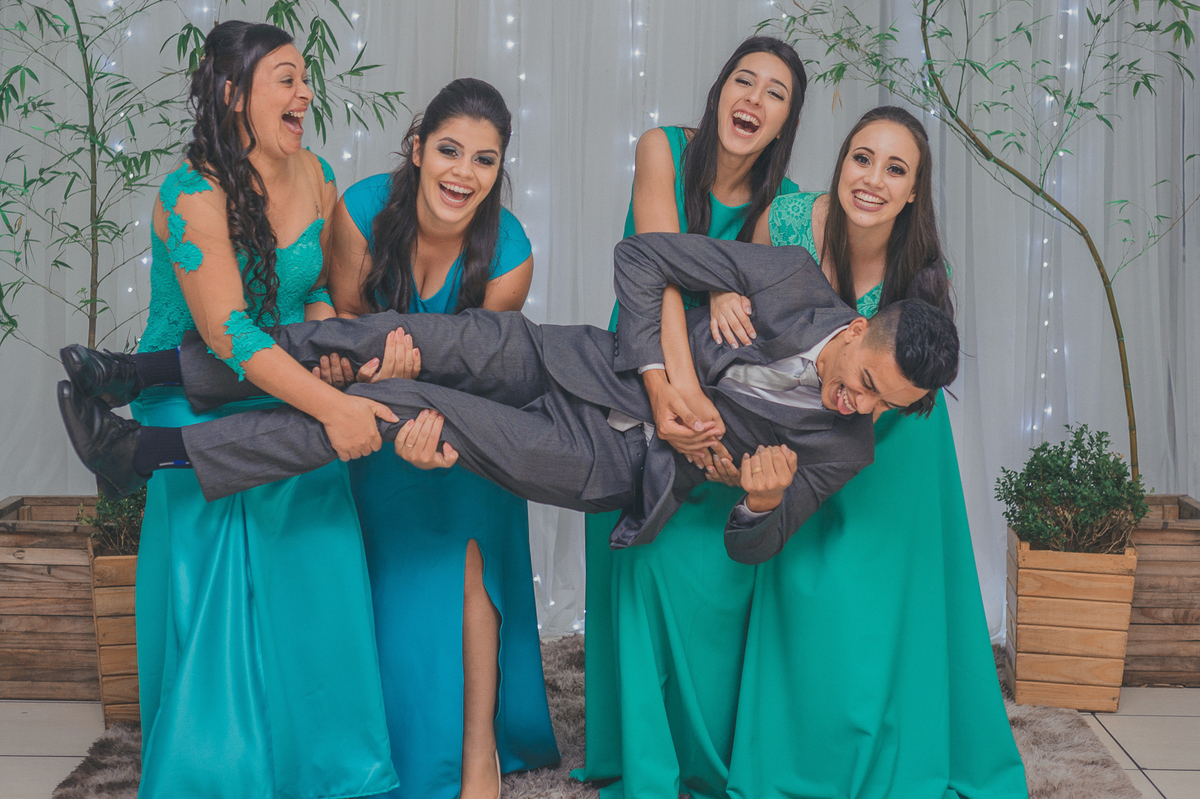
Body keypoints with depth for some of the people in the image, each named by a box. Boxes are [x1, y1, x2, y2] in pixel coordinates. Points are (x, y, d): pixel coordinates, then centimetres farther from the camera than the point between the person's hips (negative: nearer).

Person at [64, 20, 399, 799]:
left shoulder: (316, 179, 2)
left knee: (315, 587, 4)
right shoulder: (193, 195, -18)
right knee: (220, 610, -3)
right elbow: (227, 332, -26)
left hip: (294, 406, 6)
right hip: (201, 414, -5)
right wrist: (332, 405, -32)